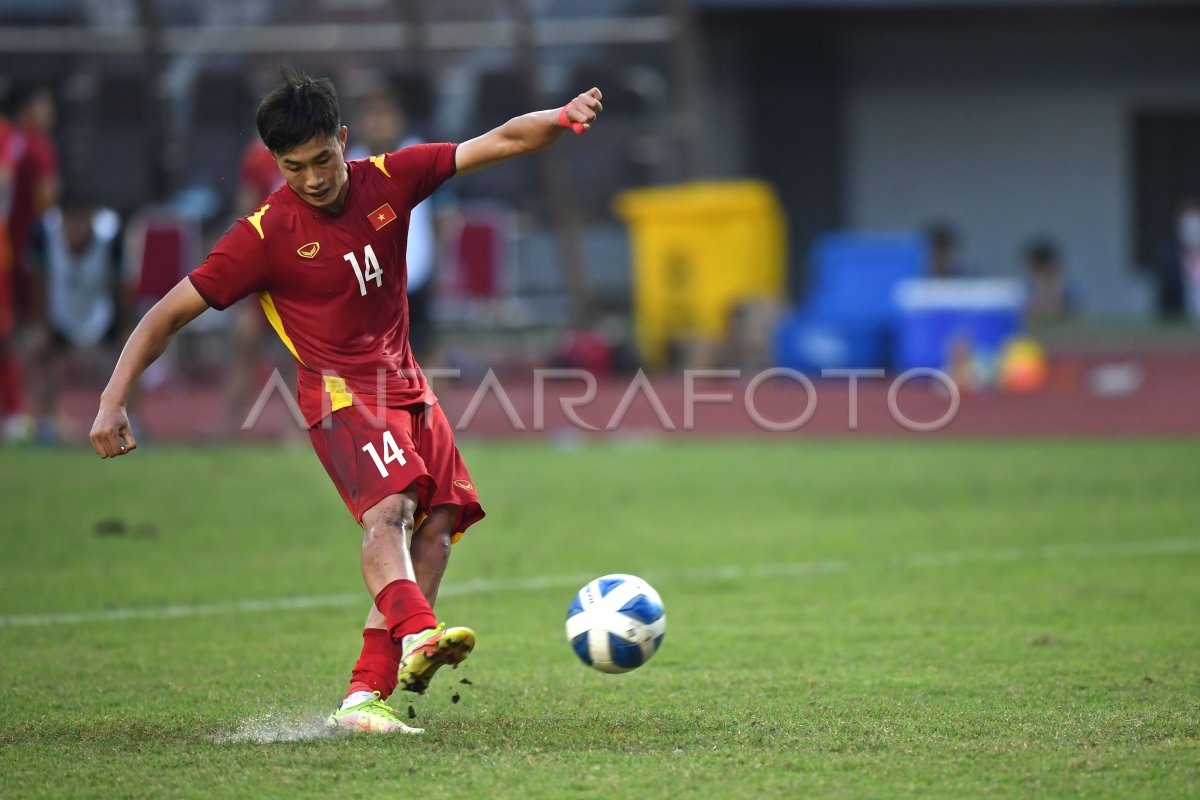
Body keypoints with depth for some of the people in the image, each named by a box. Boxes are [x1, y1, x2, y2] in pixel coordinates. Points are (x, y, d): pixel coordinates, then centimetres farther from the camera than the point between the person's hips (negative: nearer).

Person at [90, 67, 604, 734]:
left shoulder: (389, 180, 0)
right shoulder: (267, 234, -12)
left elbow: (501, 143, 3)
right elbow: (170, 314, -9)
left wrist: (564, 119, -17)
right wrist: (114, 402, -16)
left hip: (406, 383, 6)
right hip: (340, 391, -6)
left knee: (437, 528, -5)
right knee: (390, 508, -30)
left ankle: (367, 697, -9)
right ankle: (417, 635, -56)